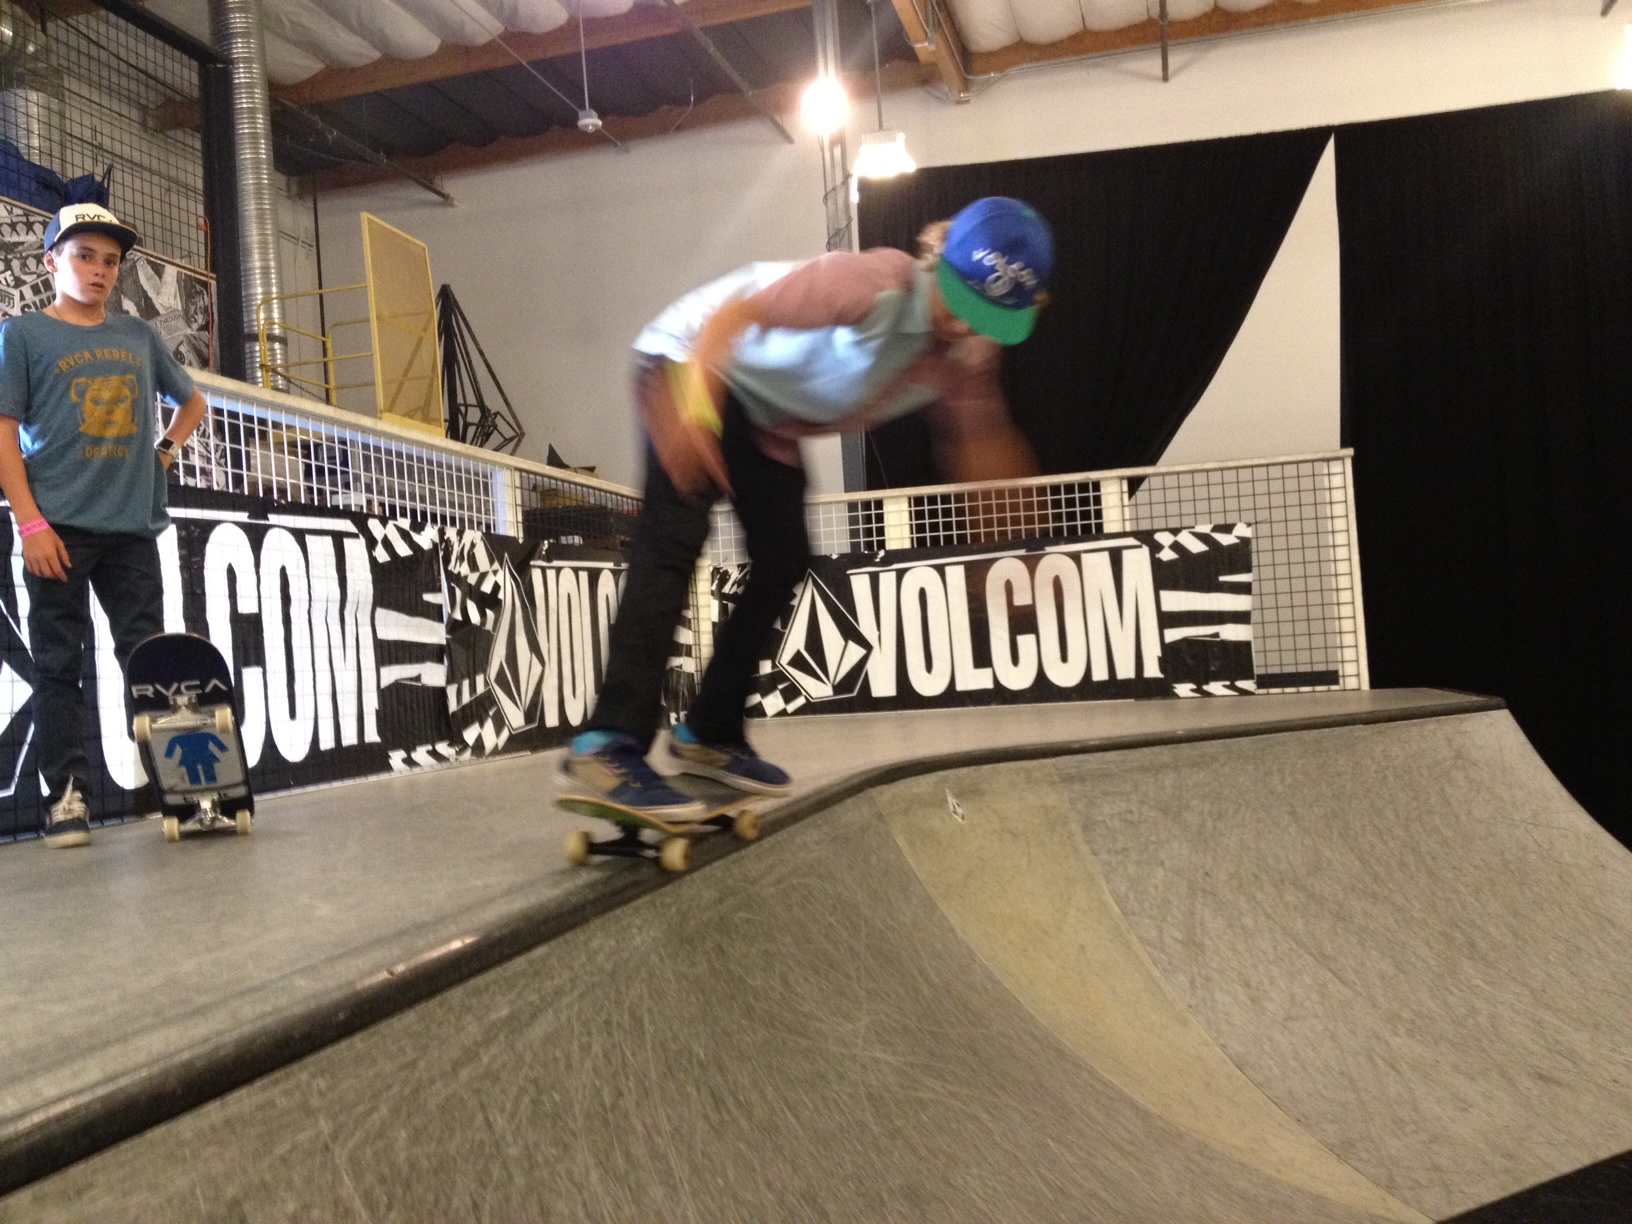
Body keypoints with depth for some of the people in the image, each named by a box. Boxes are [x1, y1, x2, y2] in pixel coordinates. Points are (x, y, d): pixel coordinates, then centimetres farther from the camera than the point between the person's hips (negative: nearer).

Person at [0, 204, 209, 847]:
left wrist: (163, 451, 12)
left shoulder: (139, 335, 15)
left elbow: (191, 402, 30)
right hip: (60, 528, -3)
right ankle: (66, 796, 5)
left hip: (133, 527, 3)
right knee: (58, 666, 0)